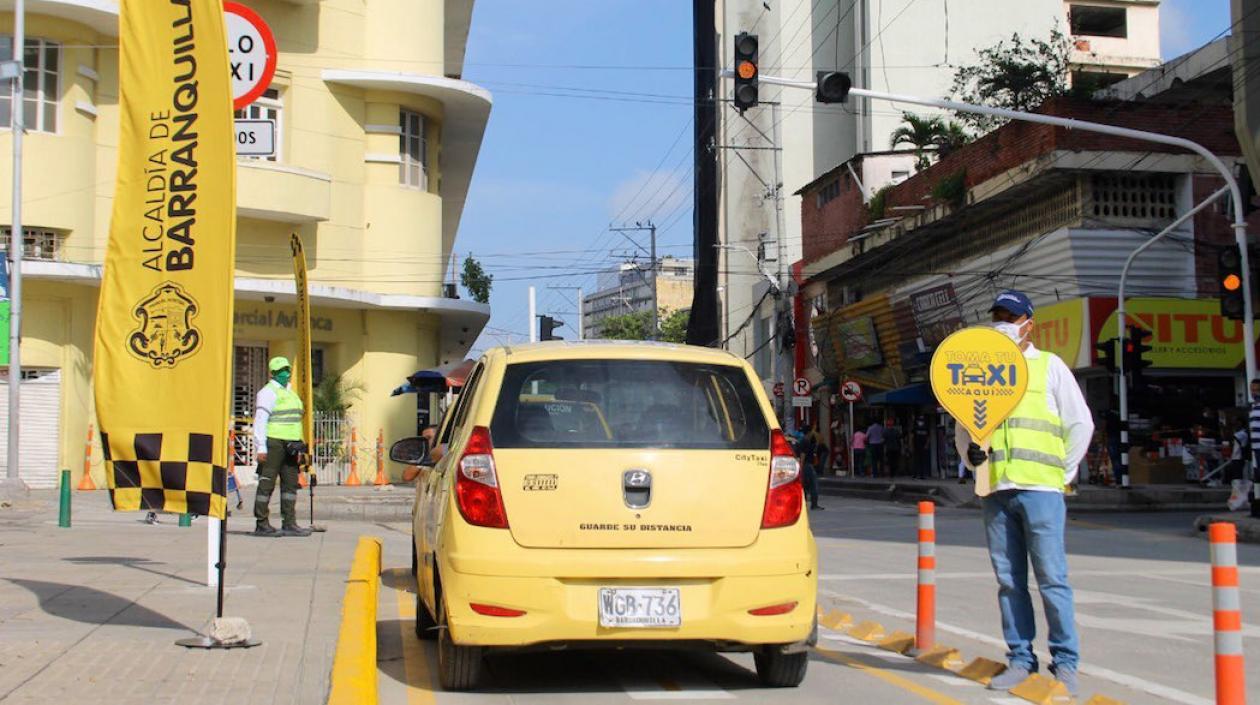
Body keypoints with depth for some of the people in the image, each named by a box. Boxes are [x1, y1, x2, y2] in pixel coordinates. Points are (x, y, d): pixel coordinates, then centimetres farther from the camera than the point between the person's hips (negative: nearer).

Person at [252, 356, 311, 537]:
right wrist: (261, 448, -19)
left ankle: (289, 524, 10)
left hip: (289, 446, 9)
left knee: (291, 483, 7)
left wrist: (298, 445, 18)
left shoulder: (291, 393, 22)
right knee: (267, 483, -5)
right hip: (274, 443, -9)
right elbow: (260, 421, -12)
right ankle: (261, 524, -2)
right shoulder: (268, 392, -6)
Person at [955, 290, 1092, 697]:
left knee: (1052, 579, -6)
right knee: (1008, 580, 5)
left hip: (1039, 489, -4)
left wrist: (1062, 472, 4)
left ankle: (1065, 663, 1)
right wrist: (970, 452, 0)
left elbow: (1080, 424, 8)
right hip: (995, 491, 4)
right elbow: (963, 426, 20)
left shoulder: (1049, 366, 9)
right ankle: (1021, 659, 12)